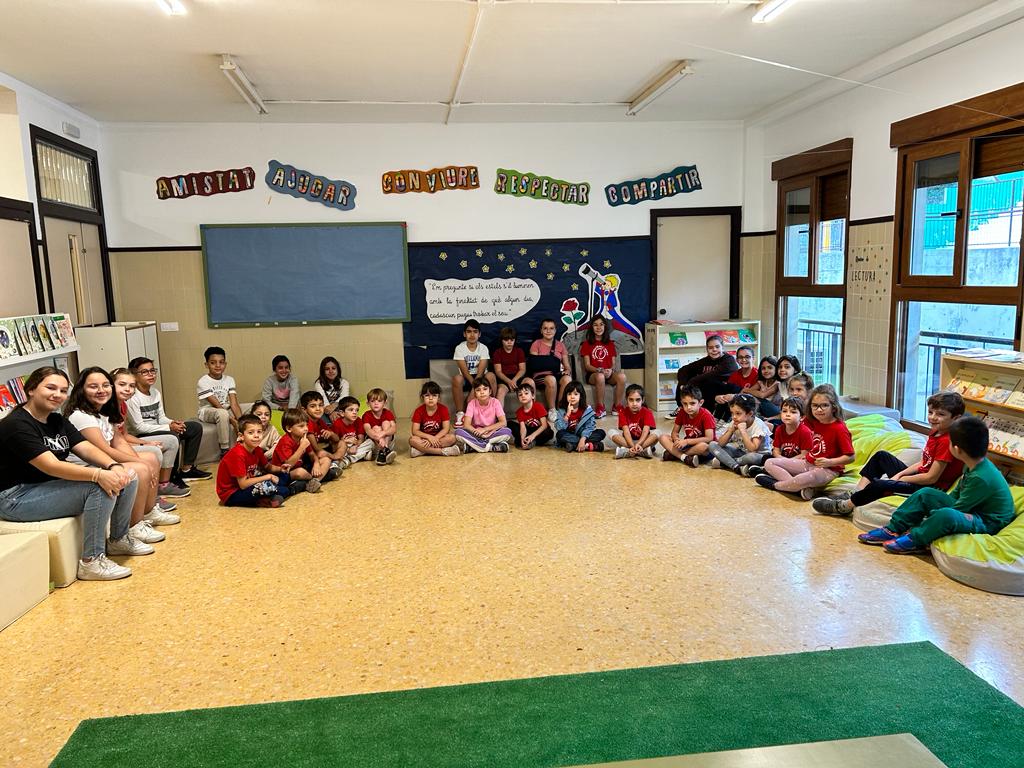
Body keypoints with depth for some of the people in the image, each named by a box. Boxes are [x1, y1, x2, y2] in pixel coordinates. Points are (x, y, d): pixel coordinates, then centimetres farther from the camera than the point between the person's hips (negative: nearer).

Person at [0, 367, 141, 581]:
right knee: (100, 488, -28)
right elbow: (51, 466, -30)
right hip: (17, 498, -9)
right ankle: (91, 562, -20)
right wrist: (99, 475, -39)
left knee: (127, 479, -2)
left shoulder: (58, 421, 10)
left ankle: (118, 539, 17)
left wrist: (113, 466, -22)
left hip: (54, 485, 9)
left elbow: (86, 448, -1)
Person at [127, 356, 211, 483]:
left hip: (156, 430, 9)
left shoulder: (155, 392, 8)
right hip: (139, 437, -9)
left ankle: (187, 469, 10)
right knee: (173, 438, -35)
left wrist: (172, 423, -12)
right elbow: (138, 427, -21)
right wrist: (168, 427, -21)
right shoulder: (132, 397, -19)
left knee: (196, 427, 5)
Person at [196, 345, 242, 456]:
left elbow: (234, 404, -11)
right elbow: (216, 405, -21)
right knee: (223, 414, -36)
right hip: (207, 412, -4)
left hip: (226, 411, 4)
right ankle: (224, 451, -26)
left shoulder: (229, 380, -1)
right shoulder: (203, 382, -15)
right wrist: (232, 420, -30)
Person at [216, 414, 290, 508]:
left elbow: (268, 467, 14)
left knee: (284, 476, 7)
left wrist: (280, 469, -8)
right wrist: (268, 477, -20)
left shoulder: (257, 450, -1)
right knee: (266, 487, -33)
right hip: (231, 494, -9)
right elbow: (243, 484, -27)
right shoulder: (238, 454, -25)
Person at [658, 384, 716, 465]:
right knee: (663, 438, -11)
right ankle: (684, 457, -28)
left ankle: (675, 454, -20)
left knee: (704, 446, -41)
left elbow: (709, 438, -27)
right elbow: (674, 432, 2)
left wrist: (687, 441, -29)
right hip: (687, 445, 5)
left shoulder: (706, 415, -20)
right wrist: (677, 439, -23)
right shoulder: (682, 413, -4)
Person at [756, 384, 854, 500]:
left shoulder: (839, 428, -16)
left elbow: (850, 457, -14)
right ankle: (803, 489, -21)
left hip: (827, 470, -8)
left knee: (805, 479, -41)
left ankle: (774, 484, -9)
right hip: (808, 463, 8)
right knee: (769, 463, -3)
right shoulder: (814, 422, 5)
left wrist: (829, 462, -24)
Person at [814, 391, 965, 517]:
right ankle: (854, 495, 5)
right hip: (919, 478, 11)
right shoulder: (935, 433, 8)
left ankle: (844, 507, -5)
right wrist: (899, 474, -1)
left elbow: (931, 478, -23)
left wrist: (900, 478, -11)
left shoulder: (947, 441, -22)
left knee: (880, 485, -26)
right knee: (881, 456, 14)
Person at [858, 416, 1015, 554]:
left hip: (987, 523, -10)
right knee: (925, 494, 0)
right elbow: (957, 491, 14)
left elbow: (958, 508, -22)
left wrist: (931, 513, -10)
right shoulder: (975, 464, -1)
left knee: (946, 516, -39)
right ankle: (893, 529, 1)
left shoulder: (981, 478, -30)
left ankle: (914, 540, -15)